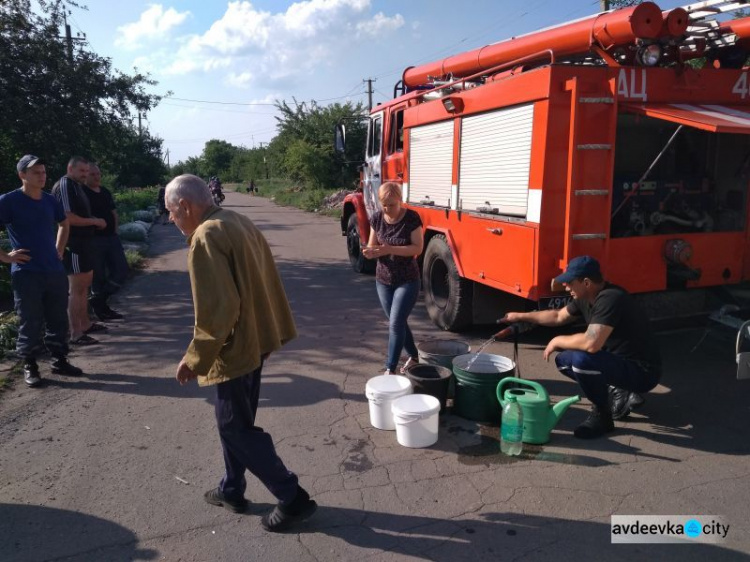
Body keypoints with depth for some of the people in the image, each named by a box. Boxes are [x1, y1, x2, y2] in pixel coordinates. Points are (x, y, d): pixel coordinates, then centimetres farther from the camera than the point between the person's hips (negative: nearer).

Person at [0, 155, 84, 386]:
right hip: (26, 274, -5)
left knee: (58, 320, 11)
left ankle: (59, 360, 24)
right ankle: (30, 366, 16)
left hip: (55, 271, 5)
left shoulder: (50, 200, 9)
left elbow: (64, 224, 28)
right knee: (30, 323, 2)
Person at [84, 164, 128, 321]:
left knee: (121, 270, 3)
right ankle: (101, 308, 15)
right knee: (99, 275, 1)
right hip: (94, 240, -7)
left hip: (111, 237, 7)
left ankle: (98, 300, 15)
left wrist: (114, 230, 11)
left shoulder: (105, 192, 15)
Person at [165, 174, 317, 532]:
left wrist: (195, 358, -17)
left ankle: (293, 498, 10)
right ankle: (232, 490, 36)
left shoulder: (205, 238, -20)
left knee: (236, 427, 3)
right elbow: (263, 281, 14)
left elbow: (218, 308, -26)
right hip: (255, 338, 10)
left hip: (234, 346, -10)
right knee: (235, 420, 21)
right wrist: (279, 329, 20)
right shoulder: (237, 222, 9)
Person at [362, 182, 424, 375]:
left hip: (407, 281, -5)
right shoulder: (376, 218, -2)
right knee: (398, 323, 14)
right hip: (383, 280, 5)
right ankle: (414, 356, 35)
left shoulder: (412, 218, -15)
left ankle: (390, 369, 0)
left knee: (396, 324, -9)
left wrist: (390, 249, -29)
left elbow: (418, 248, -17)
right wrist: (370, 252, -21)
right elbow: (372, 245, 4)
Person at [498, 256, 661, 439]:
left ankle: (601, 416, -7)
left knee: (582, 360, -31)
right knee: (564, 360, 9)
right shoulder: (585, 298, 1)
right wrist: (521, 316, 19)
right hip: (619, 361, 10)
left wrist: (557, 341, -20)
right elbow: (559, 317, 19)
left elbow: (591, 343, -37)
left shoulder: (610, 299, -28)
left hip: (642, 371, -9)